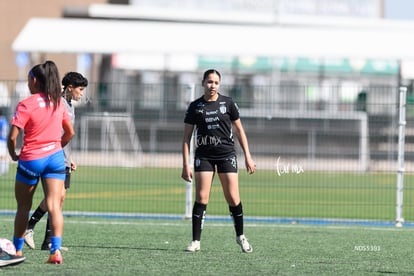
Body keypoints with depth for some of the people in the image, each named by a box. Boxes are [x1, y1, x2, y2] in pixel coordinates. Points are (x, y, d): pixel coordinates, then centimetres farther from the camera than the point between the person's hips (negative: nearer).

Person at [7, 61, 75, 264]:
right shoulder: (58, 103, 5)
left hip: (31, 159, -3)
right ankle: (56, 249, -22)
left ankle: (17, 249, 23)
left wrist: (13, 155, 2)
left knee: (23, 206, 13)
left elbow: (12, 136, -15)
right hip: (55, 157, 3)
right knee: (54, 205, -7)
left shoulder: (26, 105, -12)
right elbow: (70, 133, 14)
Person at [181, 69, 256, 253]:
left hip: (227, 154, 0)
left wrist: (247, 156, 4)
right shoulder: (195, 107, 1)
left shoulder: (227, 103, 2)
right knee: (201, 198, -8)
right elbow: (186, 137, 3)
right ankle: (196, 241, -4)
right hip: (204, 155, 0)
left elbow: (239, 130, 9)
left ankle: (240, 236, 17)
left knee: (233, 198, -3)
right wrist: (186, 164, -3)